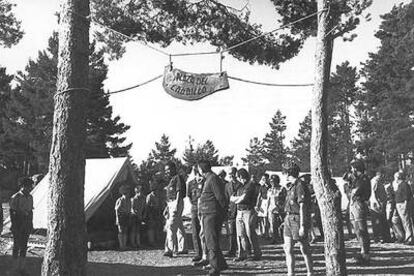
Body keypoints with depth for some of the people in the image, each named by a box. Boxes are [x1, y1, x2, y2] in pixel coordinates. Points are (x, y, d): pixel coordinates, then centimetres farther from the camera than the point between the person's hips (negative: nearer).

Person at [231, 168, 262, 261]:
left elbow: (243, 198, -15)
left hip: (248, 212, -7)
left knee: (250, 234, -3)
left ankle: (257, 254, 10)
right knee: (240, 234, 4)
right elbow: (231, 198, 12)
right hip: (239, 212, 7)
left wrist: (236, 199, 0)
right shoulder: (240, 186, 16)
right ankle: (242, 254, 9)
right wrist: (239, 199, -5)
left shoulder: (251, 185, -8)